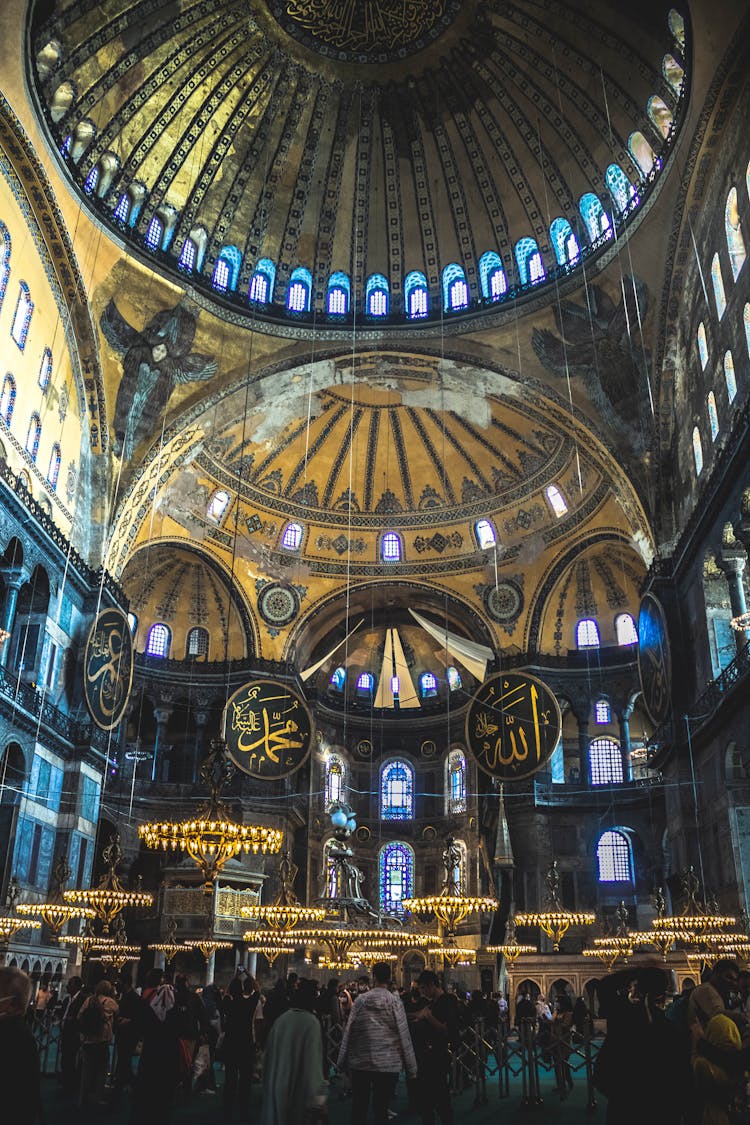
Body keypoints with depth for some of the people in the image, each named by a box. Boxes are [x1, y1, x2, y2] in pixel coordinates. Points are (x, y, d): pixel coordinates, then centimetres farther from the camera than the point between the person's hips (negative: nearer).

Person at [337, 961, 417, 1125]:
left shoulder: (360, 1000, -1)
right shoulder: (394, 1001, -7)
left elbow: (348, 1032, 1)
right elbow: (404, 1035, -6)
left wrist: (342, 1062, 9)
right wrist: (411, 1068, -1)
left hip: (360, 1063, 2)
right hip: (387, 1064, -2)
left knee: (358, 1107, 13)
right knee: (380, 1110, 6)